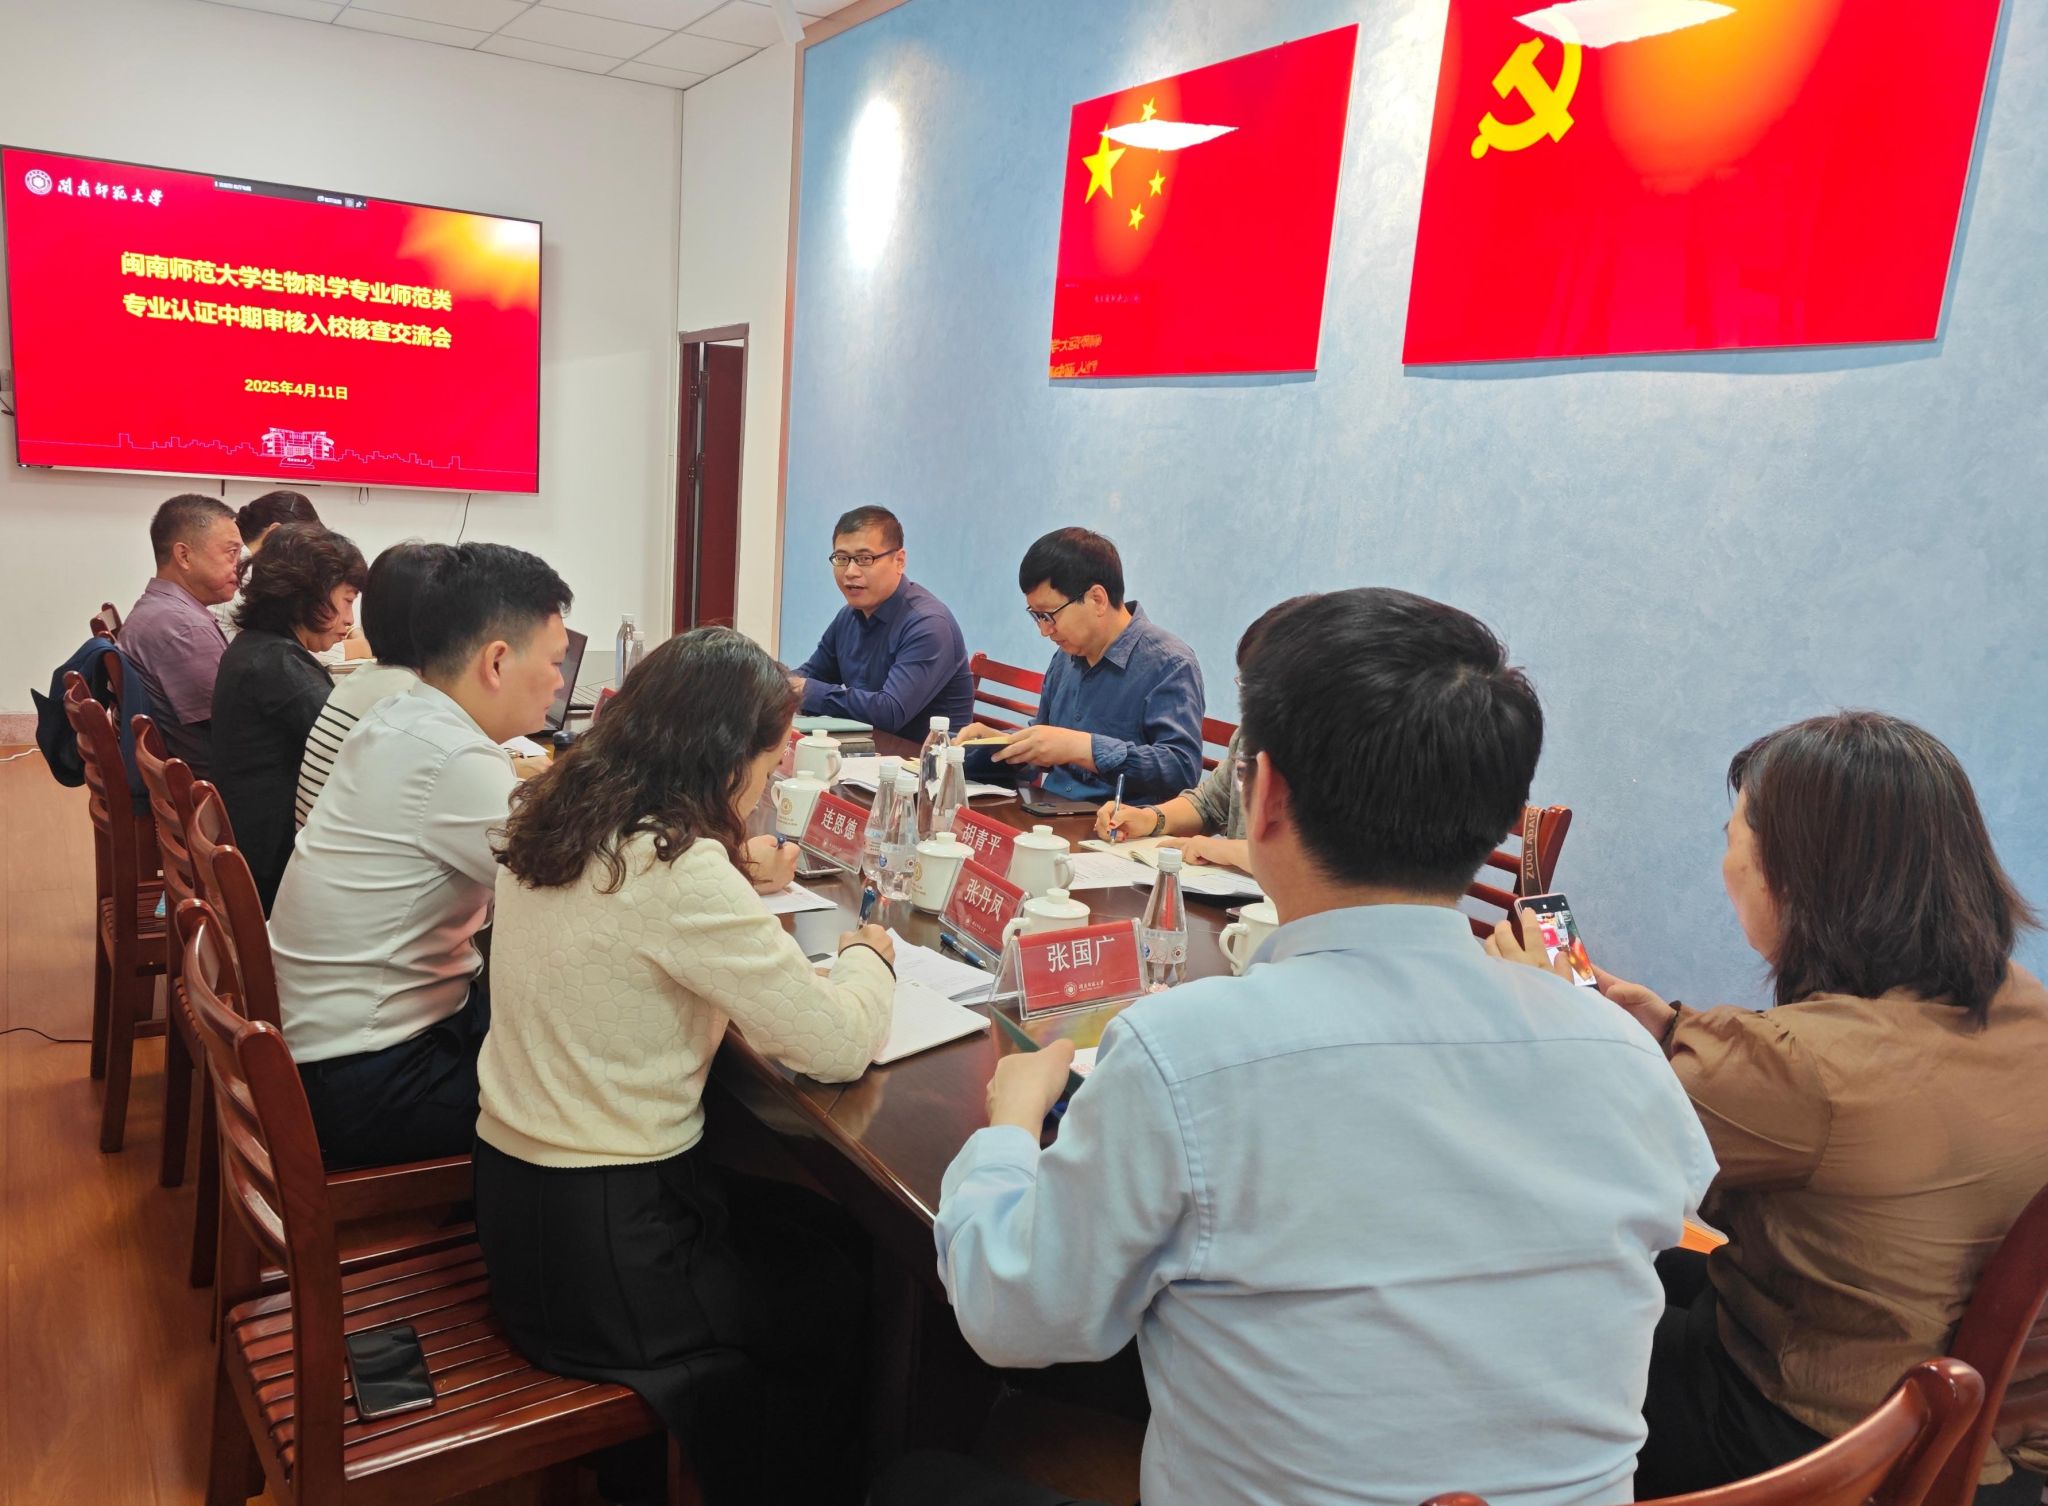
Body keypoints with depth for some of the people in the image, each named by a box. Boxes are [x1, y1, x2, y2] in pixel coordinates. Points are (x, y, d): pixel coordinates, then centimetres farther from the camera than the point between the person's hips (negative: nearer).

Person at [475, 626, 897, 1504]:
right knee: (839, 1305, 15)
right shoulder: (682, 872, -27)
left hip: (513, 1195, 8)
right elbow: (837, 1047, -22)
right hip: (598, 1256, -8)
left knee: (804, 1226, 25)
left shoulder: (549, 817, -1)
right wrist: (869, 956, -4)